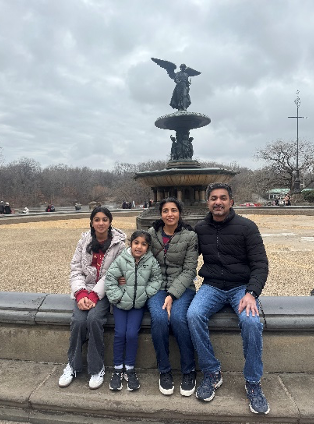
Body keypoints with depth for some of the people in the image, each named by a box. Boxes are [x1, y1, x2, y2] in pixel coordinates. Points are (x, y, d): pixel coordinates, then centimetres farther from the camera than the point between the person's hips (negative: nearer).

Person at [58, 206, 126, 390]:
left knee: (94, 319, -27)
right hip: (85, 290, 3)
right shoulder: (84, 241, 6)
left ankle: (97, 368, -5)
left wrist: (94, 295, -18)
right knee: (79, 320, -22)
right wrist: (81, 294, -11)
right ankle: (73, 365, 3)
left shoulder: (119, 243, -5)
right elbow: (76, 268, 3)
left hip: (105, 292, -2)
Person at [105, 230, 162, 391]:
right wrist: (118, 297, -11)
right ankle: (118, 369, 13)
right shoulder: (121, 260, -10)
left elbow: (157, 280, 0)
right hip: (120, 303, 0)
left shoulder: (151, 261, -7)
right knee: (120, 333, -8)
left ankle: (130, 369, 11)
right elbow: (110, 280, -7)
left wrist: (146, 293, -10)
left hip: (138, 304, 0)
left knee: (132, 334, -11)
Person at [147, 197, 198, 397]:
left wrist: (172, 295, -17)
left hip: (182, 287, -1)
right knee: (159, 318, -27)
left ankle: (189, 371, -6)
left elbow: (189, 271, -7)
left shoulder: (190, 236, -4)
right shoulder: (152, 233, 3)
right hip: (157, 286, 2)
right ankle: (164, 371, -5)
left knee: (178, 317, -29)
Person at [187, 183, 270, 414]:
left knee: (251, 321, -30)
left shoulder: (247, 227, -4)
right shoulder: (200, 229, 5)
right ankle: (212, 373, -5)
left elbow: (260, 264, -6)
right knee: (194, 315, -26)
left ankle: (253, 383, -5)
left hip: (242, 286, -2)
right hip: (212, 286, 2)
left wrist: (251, 293, -21)